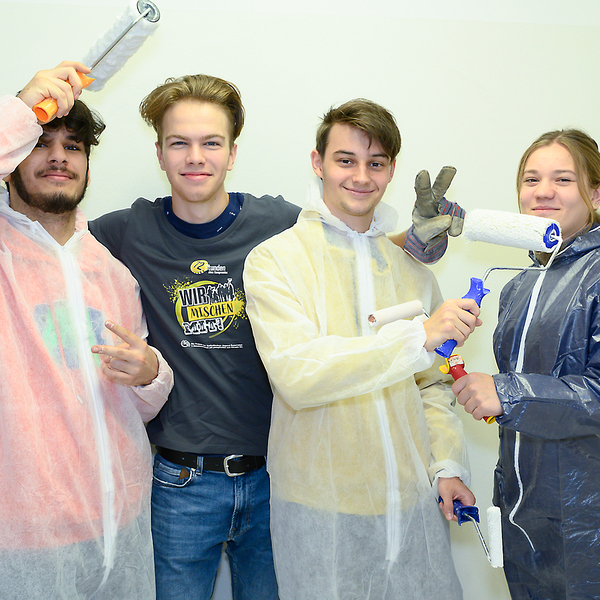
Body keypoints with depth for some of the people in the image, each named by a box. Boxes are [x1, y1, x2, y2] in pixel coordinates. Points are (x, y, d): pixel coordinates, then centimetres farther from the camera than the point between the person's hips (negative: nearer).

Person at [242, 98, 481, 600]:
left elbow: (431, 384, 13)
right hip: (320, 508, -4)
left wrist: (446, 464, -1)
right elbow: (297, 375, -22)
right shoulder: (275, 260, -8)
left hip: (416, 502, 4)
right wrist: (418, 336, -25)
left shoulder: (411, 267, 9)